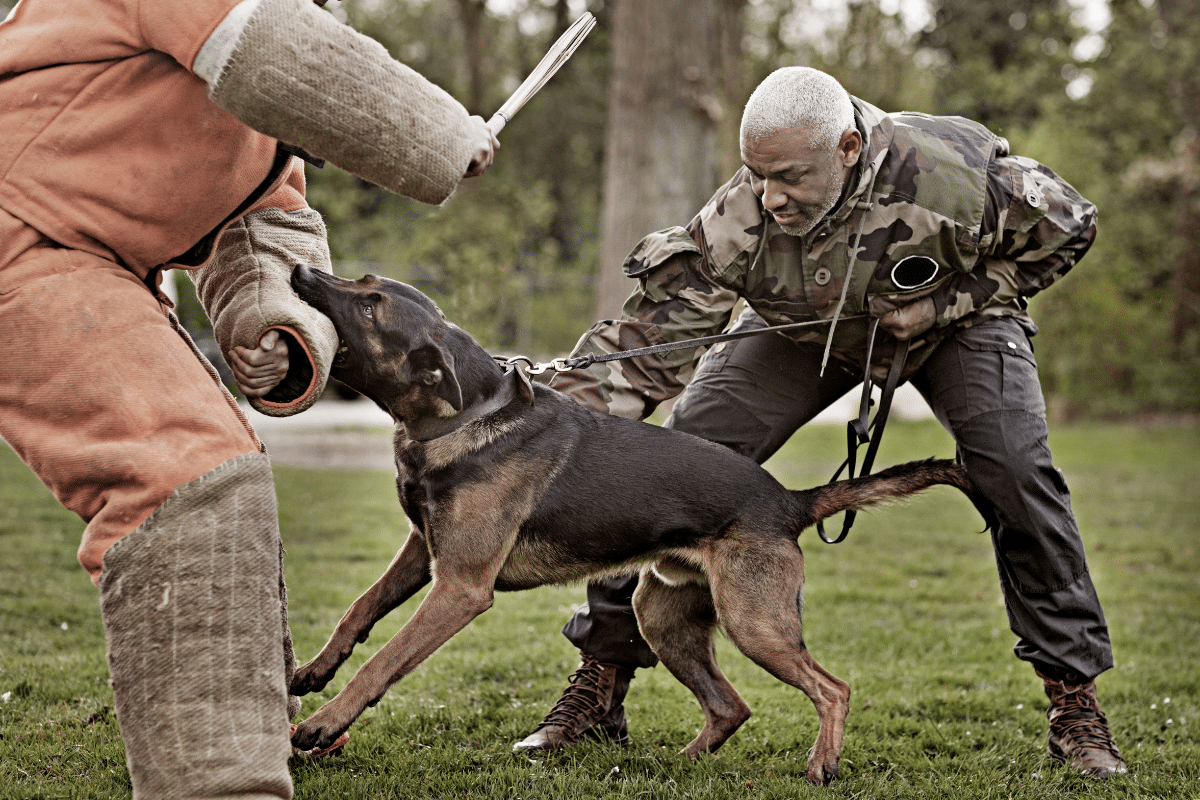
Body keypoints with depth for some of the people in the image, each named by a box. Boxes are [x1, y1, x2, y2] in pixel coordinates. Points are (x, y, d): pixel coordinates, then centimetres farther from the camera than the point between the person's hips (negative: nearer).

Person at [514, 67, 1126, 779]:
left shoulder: (946, 176, -38)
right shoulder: (737, 223, -35)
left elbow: (1067, 228, -20)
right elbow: (646, 344, -33)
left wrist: (944, 302, -27)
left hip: (955, 317, -1)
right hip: (807, 328, 1)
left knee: (1016, 472, -24)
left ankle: (1076, 702, -6)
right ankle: (598, 693, -1)